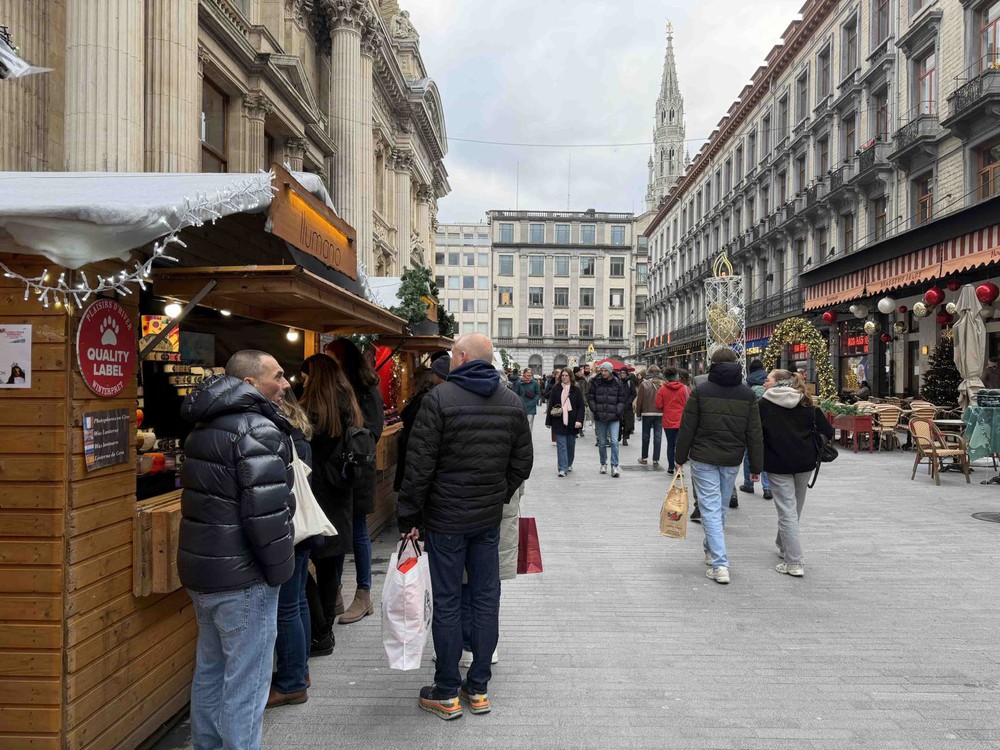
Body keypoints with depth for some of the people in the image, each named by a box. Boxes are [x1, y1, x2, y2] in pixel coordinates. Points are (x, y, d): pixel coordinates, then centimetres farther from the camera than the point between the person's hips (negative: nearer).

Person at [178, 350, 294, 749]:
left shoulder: (207, 425, 11)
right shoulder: (257, 429, -19)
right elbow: (266, 515, -26)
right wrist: (279, 570, -12)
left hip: (201, 569, 10)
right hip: (242, 580, -9)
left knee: (209, 672, 22)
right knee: (245, 685, 2)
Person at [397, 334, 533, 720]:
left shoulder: (439, 398, -13)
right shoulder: (512, 402, 4)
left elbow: (420, 465, -14)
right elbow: (522, 461, 8)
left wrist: (409, 516, -5)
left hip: (446, 518, -4)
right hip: (489, 518, 5)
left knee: (447, 603, 5)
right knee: (486, 598, 12)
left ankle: (446, 694, 17)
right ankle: (478, 689, 23)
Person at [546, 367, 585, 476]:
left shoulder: (576, 390, 3)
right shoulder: (556, 389, 4)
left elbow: (581, 407, 1)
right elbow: (551, 406, 6)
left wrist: (579, 420, -11)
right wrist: (549, 421, 3)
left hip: (572, 422, 1)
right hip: (559, 422, -1)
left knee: (571, 445, 11)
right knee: (561, 445, -5)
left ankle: (569, 464, 31)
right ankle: (563, 468, -5)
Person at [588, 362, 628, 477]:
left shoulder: (617, 383, -1)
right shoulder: (596, 382, 0)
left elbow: (622, 399, 5)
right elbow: (590, 397, 6)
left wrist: (617, 411, -6)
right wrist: (595, 410, -3)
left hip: (614, 418, -1)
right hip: (600, 418, 1)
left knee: (614, 442, -9)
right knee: (602, 443, 10)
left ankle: (614, 467, -4)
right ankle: (603, 464, 25)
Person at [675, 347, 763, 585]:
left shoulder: (700, 391, -6)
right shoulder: (747, 394, 3)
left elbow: (687, 428, -6)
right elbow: (754, 434, 3)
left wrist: (681, 457, 4)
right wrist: (756, 466, 8)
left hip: (704, 458, -3)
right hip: (732, 460, 4)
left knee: (710, 508, -3)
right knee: (721, 507, 19)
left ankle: (720, 565, -10)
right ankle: (711, 551, 37)